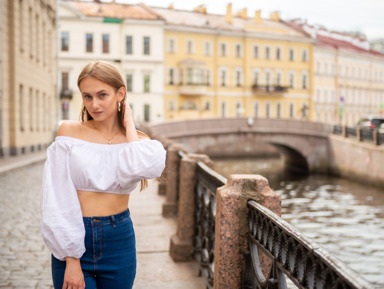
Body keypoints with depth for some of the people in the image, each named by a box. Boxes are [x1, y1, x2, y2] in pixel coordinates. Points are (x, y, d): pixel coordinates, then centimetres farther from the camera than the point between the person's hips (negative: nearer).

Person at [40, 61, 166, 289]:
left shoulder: (138, 141, 2)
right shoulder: (69, 131, -3)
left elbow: (140, 168, -23)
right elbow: (58, 200, -7)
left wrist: (129, 124, -7)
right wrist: (71, 258, -13)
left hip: (119, 240, 2)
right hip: (74, 242, -2)